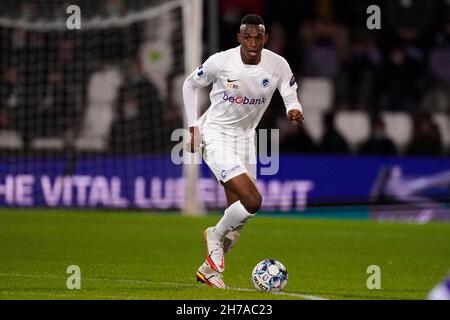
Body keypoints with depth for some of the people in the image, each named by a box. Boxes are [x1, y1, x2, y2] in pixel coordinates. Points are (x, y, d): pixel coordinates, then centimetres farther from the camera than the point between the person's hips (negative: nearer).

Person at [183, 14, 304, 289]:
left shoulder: (278, 66, -11)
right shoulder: (220, 62, -17)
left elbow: (291, 99, -4)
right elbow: (190, 85, 0)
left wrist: (295, 112, -30)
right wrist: (194, 128, -5)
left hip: (245, 139, 5)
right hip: (216, 137, -5)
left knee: (238, 214, 6)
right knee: (252, 200, -21)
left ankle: (209, 269, 23)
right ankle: (216, 235, 6)